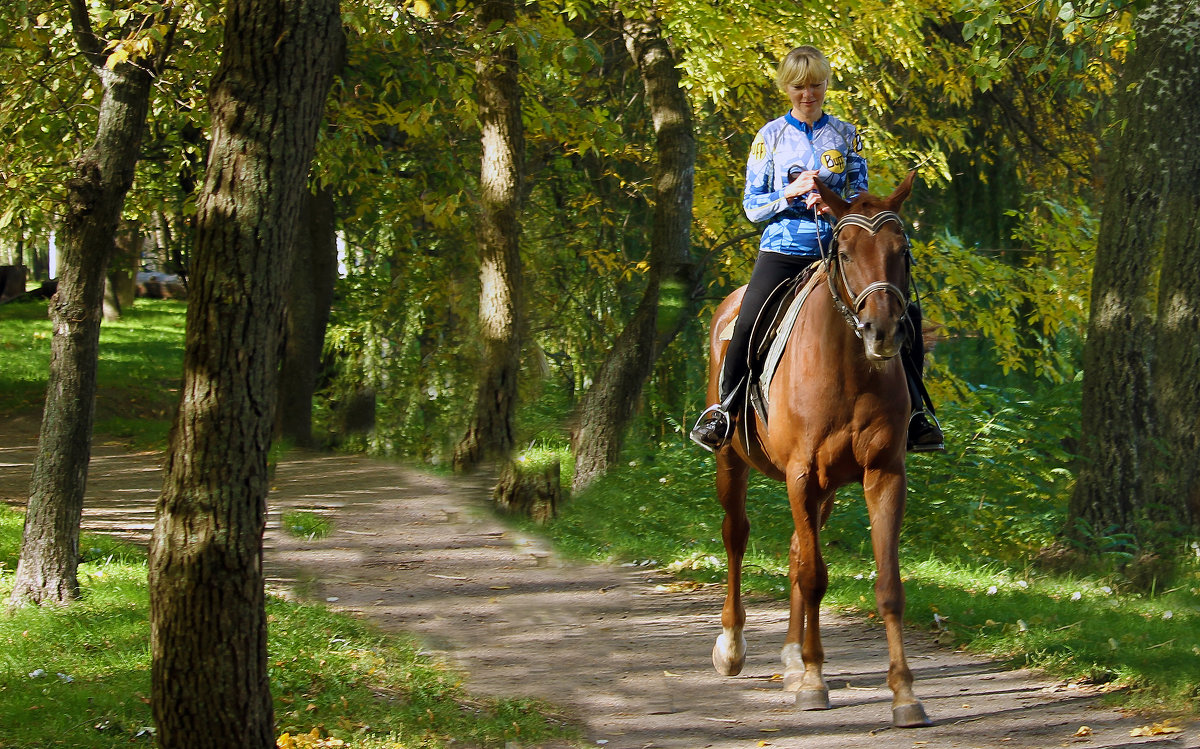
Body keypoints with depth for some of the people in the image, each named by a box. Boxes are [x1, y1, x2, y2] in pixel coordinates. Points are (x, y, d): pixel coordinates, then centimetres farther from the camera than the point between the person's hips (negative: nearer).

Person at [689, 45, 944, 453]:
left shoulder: (845, 134, 9)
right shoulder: (771, 136, 6)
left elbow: (860, 196, 7)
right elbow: (752, 205, 5)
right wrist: (789, 193, -14)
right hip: (783, 248, -1)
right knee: (748, 325, -19)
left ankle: (911, 409, -1)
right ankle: (724, 409, 2)